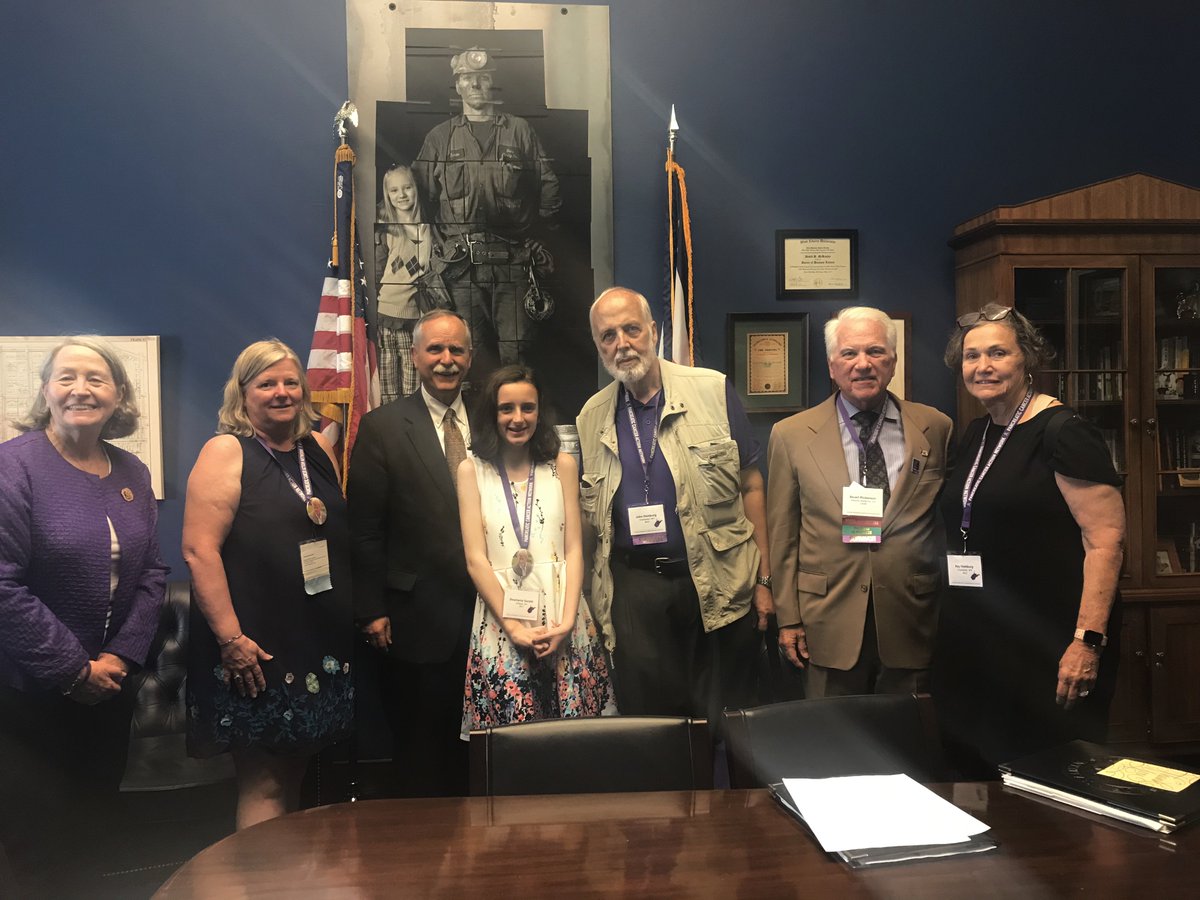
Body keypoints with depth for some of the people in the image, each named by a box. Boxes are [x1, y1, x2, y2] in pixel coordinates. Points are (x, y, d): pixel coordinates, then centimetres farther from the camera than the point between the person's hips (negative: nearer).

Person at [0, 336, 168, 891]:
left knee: (98, 826, 18)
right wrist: (72, 670, -16)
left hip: (108, 690, 5)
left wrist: (120, 656, -6)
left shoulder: (132, 474, 4)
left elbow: (151, 574, 6)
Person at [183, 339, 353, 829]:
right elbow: (199, 550, -15)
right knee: (263, 785, 1)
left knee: (294, 774, 15)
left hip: (321, 649, 6)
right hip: (254, 651, -6)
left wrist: (353, 616, 13)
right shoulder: (225, 453, -8)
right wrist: (231, 637, -20)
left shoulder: (318, 449, 11)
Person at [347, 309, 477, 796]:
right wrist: (371, 610, -7)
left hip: (487, 614, 3)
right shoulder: (382, 427, -3)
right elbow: (364, 529, -4)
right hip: (418, 620, -3)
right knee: (420, 752, 11)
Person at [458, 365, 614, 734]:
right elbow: (475, 559, -2)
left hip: (563, 624, 1)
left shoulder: (563, 465, 6)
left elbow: (574, 549, 3)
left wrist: (567, 620, -11)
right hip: (500, 622, -1)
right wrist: (513, 627, -11)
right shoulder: (472, 470, 3)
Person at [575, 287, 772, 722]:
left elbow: (750, 486, 0)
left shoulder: (713, 391, -2)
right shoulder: (591, 417, 7)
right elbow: (591, 513, 12)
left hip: (720, 583, -2)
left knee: (724, 726, 7)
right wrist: (585, 605, 7)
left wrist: (764, 578, -2)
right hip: (634, 587, 2)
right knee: (646, 717, 9)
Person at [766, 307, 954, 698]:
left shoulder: (936, 429, 3)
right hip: (830, 627, -1)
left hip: (913, 625, 1)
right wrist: (788, 619, 0)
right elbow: (783, 534, 2)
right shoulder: (791, 435, 1)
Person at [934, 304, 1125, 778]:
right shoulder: (976, 433, 12)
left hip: (1047, 648, -7)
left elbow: (1106, 539, -17)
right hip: (972, 643, 8)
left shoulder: (1062, 432, -12)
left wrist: (1088, 641, -24)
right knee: (972, 771, 14)